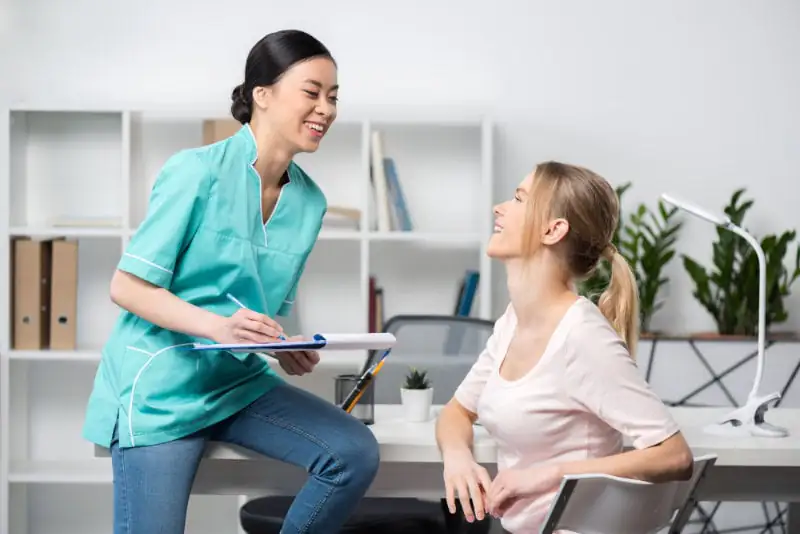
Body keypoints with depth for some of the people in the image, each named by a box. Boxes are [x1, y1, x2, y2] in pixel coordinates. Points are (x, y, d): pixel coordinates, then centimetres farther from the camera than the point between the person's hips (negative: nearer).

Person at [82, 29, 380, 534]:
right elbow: (127, 287, -13)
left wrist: (289, 351, -8)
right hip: (162, 386, -5)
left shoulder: (310, 202, 5)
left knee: (356, 453, -13)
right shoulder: (198, 171, -13)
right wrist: (217, 326, -27)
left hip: (241, 383, 6)